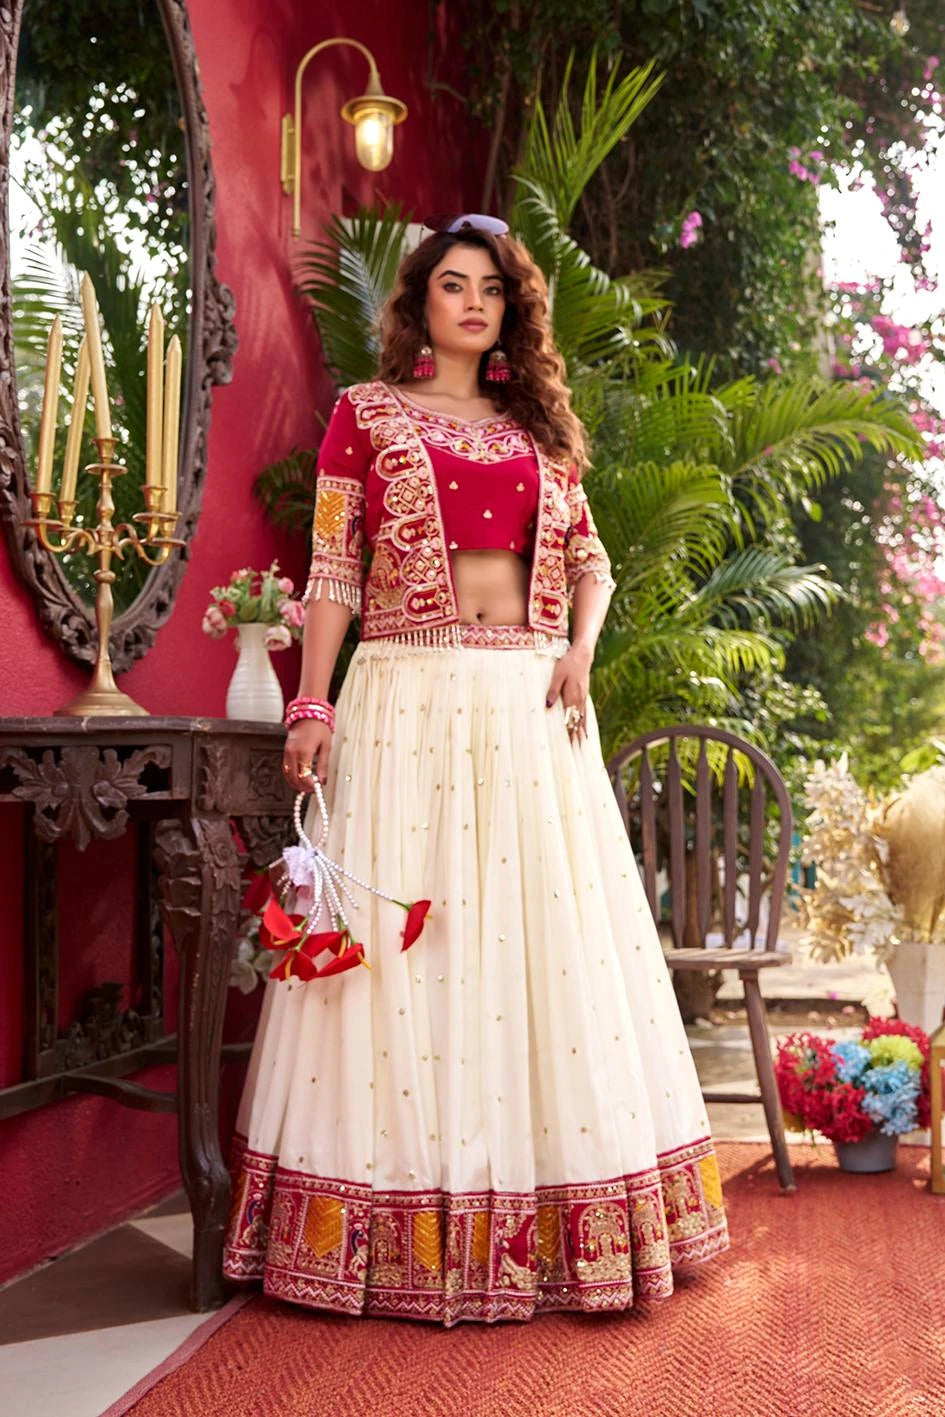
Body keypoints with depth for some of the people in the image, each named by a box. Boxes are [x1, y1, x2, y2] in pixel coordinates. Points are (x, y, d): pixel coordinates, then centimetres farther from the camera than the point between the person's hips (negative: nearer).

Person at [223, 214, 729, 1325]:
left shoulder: (537, 426, 17)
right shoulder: (365, 414, 7)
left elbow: (588, 559, 18)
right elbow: (332, 571, 1)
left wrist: (582, 651, -2)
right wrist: (312, 707, -8)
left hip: (529, 704, 4)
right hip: (409, 700, -3)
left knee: (546, 933, 4)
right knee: (402, 942, -3)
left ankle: (552, 1223, 15)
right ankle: (407, 1226, 8)